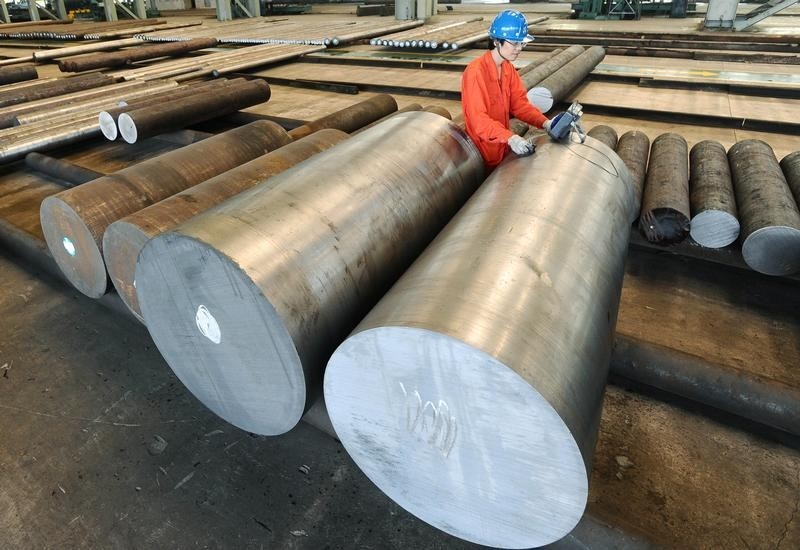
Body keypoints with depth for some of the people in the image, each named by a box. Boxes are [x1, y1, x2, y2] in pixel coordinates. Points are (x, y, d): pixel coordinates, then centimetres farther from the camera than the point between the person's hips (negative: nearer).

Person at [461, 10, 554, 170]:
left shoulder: (508, 68, 2)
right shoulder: (475, 72, -23)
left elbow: (519, 103, 1)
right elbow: (478, 119, -29)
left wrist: (544, 122, -15)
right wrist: (510, 138, -40)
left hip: (503, 146, 7)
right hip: (485, 153, -7)